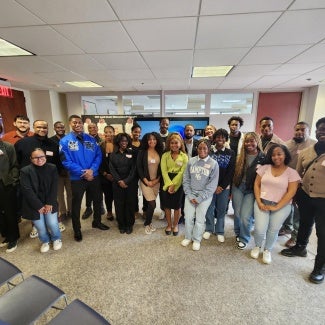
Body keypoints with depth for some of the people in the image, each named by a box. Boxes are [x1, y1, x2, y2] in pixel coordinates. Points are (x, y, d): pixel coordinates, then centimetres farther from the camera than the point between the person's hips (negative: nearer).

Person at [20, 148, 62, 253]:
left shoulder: (52, 168, -1)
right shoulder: (25, 171, -6)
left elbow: (54, 187, -3)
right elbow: (27, 191, -10)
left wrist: (49, 204, -9)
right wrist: (39, 206, -13)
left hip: (49, 203, 1)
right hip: (34, 205, 0)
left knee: (52, 224, -5)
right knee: (40, 227, 2)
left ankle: (56, 239, 27)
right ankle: (45, 241, 34)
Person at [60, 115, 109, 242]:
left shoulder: (91, 139, 2)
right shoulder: (65, 141, -7)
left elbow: (98, 156, -3)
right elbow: (66, 161, -14)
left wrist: (92, 170, -18)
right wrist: (83, 172, -19)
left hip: (94, 176, 3)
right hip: (77, 178, -3)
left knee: (97, 200, 17)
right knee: (76, 204, 11)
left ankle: (97, 222, 40)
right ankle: (77, 230, 31)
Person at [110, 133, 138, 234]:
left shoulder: (131, 153, 4)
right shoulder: (113, 154, 6)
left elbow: (133, 169, -3)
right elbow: (112, 169, 0)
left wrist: (126, 181, -12)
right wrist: (119, 181, -11)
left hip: (130, 182, -1)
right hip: (117, 183, 1)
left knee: (130, 203, 3)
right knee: (119, 204, 4)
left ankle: (129, 225, 18)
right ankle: (121, 225, 20)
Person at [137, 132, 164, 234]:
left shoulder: (160, 153, 3)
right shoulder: (142, 152, -5)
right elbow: (139, 168, -7)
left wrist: (157, 180, -6)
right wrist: (146, 181, -12)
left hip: (156, 182, 3)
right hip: (145, 181, -3)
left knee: (150, 204, 10)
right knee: (152, 204, -8)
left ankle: (149, 222, 32)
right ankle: (147, 224, 16)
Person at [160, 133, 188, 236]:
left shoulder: (184, 156, 1)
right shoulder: (165, 155, 3)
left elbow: (182, 172, -8)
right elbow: (164, 171, -6)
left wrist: (173, 185, -16)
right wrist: (169, 184, -17)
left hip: (178, 184, -1)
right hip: (167, 183, 1)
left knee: (177, 205, 10)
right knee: (167, 205, 10)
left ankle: (175, 225, 32)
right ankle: (169, 224, 31)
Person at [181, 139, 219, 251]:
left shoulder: (213, 164, -8)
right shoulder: (191, 161, -2)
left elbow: (212, 184, -8)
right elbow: (186, 179, 1)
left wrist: (200, 198, -11)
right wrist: (189, 195, -7)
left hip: (205, 196, -2)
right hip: (190, 195, 2)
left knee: (200, 219, 8)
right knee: (188, 217, 8)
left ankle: (197, 240, 31)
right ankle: (188, 237, 32)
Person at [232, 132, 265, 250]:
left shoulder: (263, 158, -5)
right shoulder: (240, 157, 5)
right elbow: (234, 173, 8)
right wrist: (231, 191, 8)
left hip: (252, 190, -3)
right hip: (238, 187, 3)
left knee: (245, 217, -6)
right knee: (237, 214, 9)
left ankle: (244, 238, 21)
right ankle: (238, 233, 37)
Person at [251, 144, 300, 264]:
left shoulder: (292, 172, -1)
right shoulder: (265, 167, 4)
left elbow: (291, 192, -7)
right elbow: (256, 184, 3)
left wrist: (276, 207, -14)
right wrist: (259, 202, -7)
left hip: (282, 206, 0)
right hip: (262, 202, 1)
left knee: (273, 230, -3)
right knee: (260, 229, -8)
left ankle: (267, 250, 27)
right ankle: (257, 247, 24)